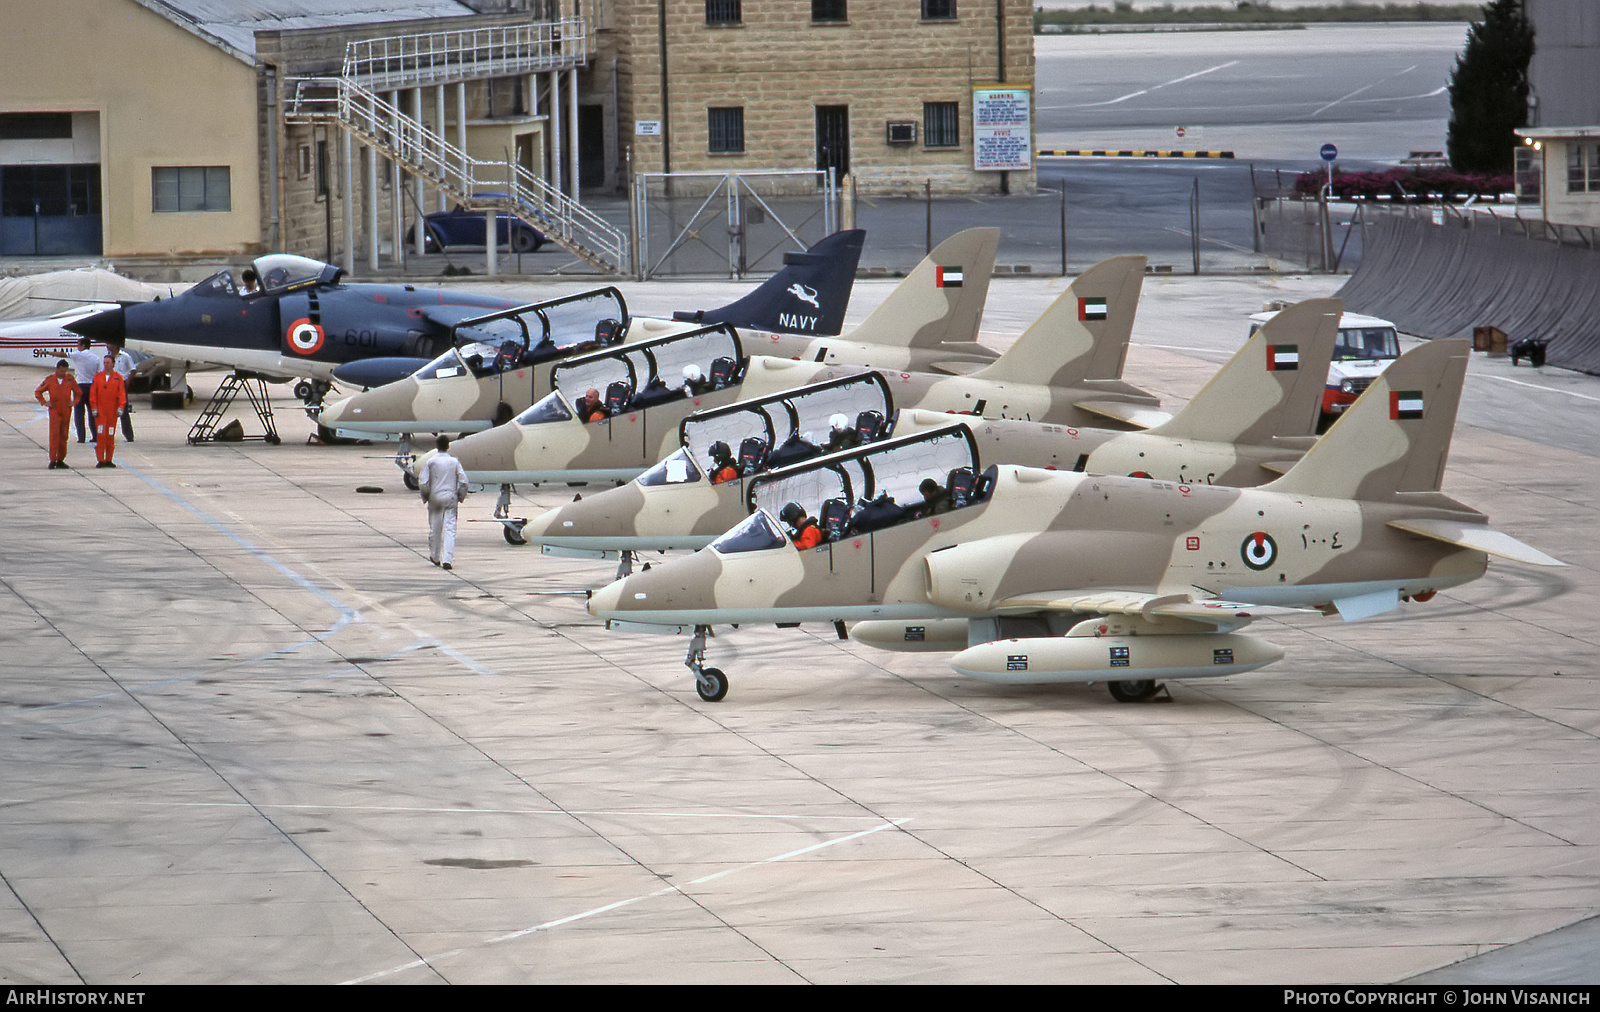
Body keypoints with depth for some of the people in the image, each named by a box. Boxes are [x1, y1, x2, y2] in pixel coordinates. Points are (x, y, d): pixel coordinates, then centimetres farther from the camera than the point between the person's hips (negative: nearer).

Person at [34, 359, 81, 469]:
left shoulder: (70, 379, 4)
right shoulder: (49, 379, -1)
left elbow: (78, 392, 17)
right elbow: (38, 392, 9)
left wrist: (74, 402, 3)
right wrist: (44, 402, -1)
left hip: (66, 411, 3)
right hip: (54, 410, -3)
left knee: (63, 436, 6)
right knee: (54, 435, -10)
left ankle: (60, 460, 15)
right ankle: (52, 461, -10)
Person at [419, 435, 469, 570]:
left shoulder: (431, 462, -4)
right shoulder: (454, 462, -1)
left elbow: (422, 482, -6)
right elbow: (463, 481, -3)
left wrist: (425, 497, 8)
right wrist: (460, 497, 10)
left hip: (435, 497, 0)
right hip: (450, 497, 0)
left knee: (435, 528, 13)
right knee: (450, 529, -2)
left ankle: (435, 557, 27)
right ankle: (447, 559, -12)